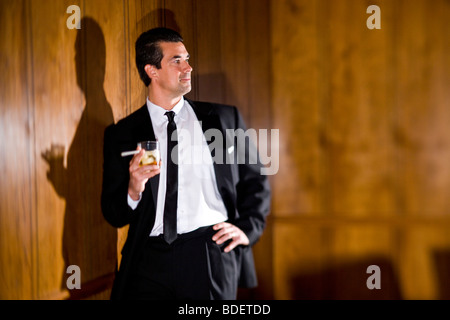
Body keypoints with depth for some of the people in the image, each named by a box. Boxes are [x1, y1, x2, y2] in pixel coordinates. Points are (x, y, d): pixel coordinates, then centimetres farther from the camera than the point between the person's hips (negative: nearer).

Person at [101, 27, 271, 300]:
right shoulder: (122, 134, 7)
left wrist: (247, 228, 1)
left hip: (212, 253, 0)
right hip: (149, 259, 0)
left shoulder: (225, 119, 10)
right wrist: (134, 190, -14)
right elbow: (114, 215, 6)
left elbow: (256, 181, 16)